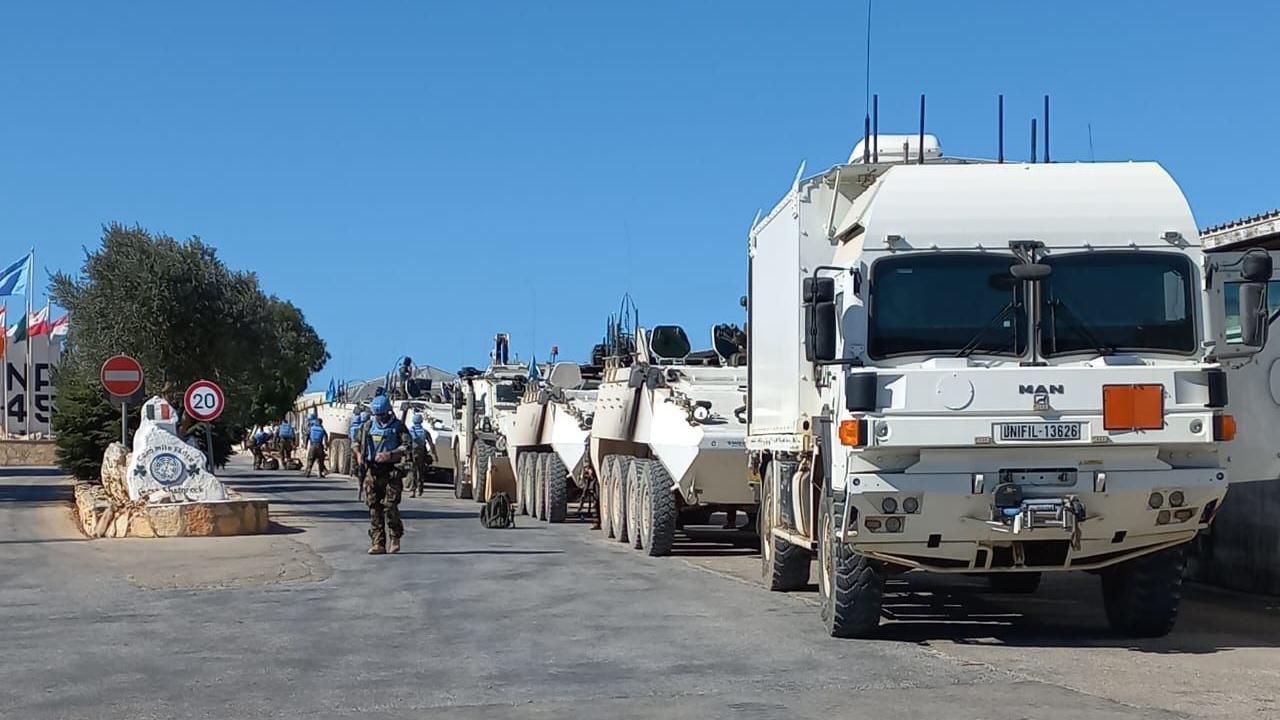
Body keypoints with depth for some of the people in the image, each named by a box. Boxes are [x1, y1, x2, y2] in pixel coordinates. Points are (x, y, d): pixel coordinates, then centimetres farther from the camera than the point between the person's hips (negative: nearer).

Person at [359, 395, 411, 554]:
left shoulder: (397, 426, 0)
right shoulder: (369, 426, 12)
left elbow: (408, 445, -9)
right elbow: (360, 445, 20)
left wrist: (389, 455, -19)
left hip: (391, 471, -4)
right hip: (373, 471, 4)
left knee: (390, 506, -10)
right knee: (374, 507, 1)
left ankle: (395, 538, 9)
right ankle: (378, 543, 4)